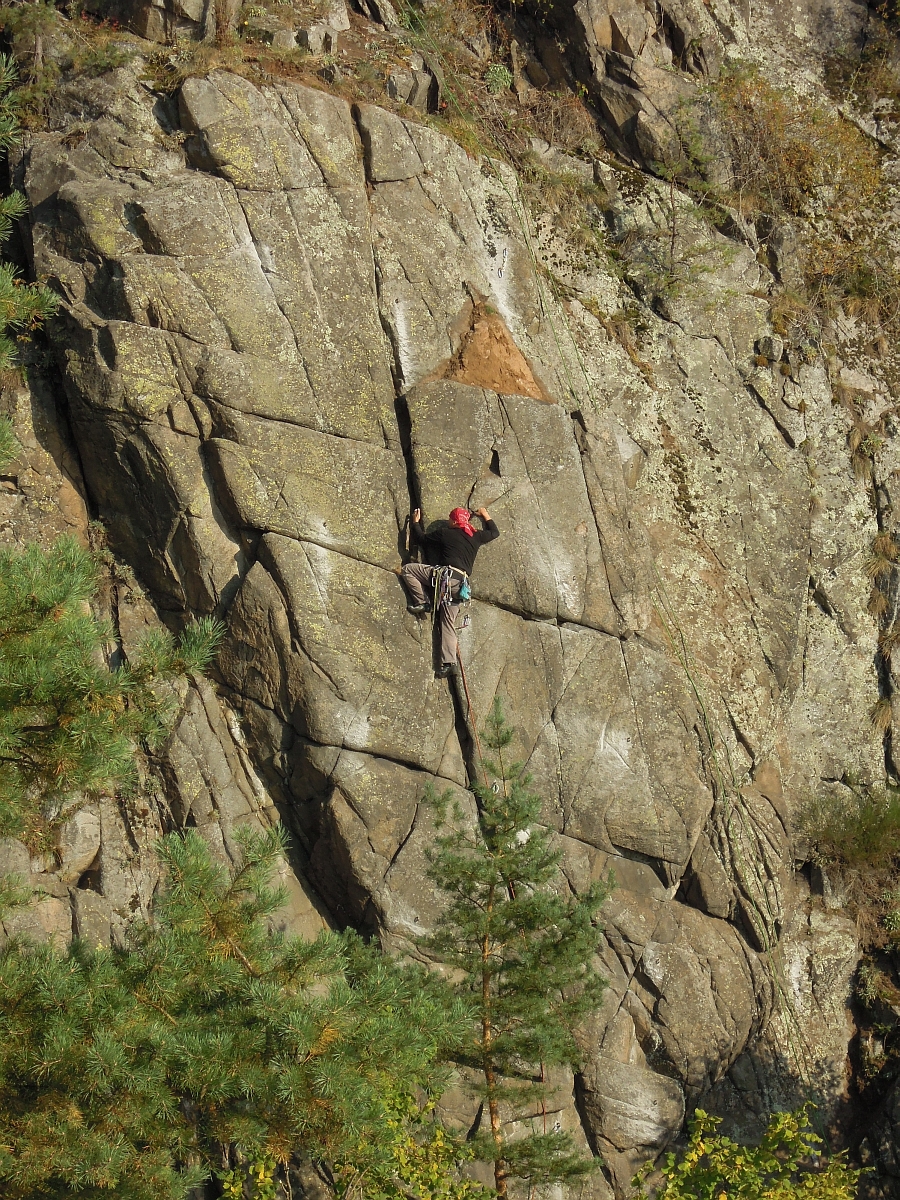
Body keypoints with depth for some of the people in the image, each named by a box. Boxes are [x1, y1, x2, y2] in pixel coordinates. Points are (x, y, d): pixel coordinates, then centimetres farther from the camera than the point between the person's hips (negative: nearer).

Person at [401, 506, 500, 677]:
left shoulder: (445, 533, 4)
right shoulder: (476, 537, 16)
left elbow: (421, 539, 13)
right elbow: (494, 532, 35)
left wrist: (415, 522, 29)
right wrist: (486, 516, 49)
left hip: (446, 575, -6)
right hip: (461, 584, 6)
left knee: (407, 570, 3)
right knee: (448, 623, 6)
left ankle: (423, 602, -2)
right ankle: (448, 662, -4)